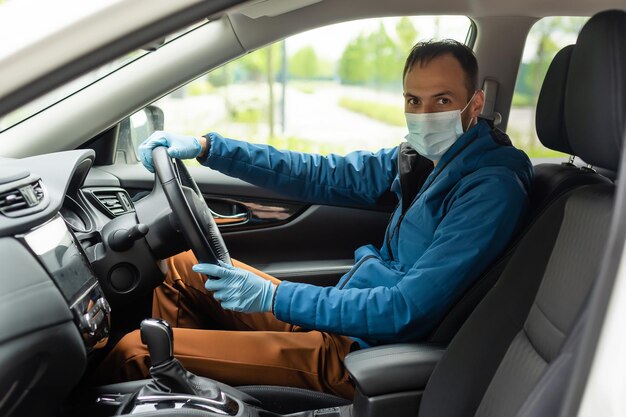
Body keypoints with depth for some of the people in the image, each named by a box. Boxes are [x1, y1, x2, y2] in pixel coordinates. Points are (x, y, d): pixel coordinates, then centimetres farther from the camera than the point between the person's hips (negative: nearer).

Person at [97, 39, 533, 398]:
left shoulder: (491, 188, -20)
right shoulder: (423, 158, 5)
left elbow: (409, 311, -25)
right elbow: (323, 174, 6)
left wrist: (275, 296, -24)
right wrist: (205, 147, 1)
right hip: (349, 312, 9)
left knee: (134, 351, -10)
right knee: (183, 268, 15)